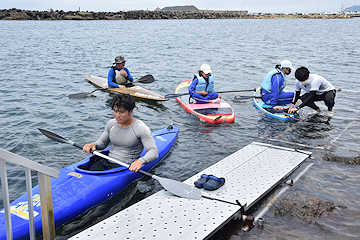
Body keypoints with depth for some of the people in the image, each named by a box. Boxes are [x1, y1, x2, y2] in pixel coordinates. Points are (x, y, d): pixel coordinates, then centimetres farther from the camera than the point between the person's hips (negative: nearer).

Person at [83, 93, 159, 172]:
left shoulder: (141, 128, -14)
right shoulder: (111, 124, 4)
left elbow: (154, 152, -18)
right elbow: (102, 142, 20)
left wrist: (140, 161, -39)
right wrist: (93, 145, -4)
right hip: (106, 163, 6)